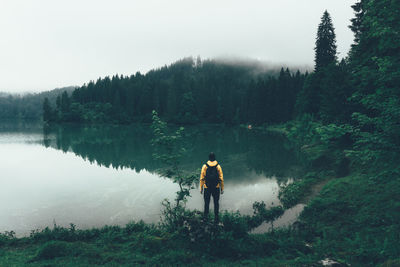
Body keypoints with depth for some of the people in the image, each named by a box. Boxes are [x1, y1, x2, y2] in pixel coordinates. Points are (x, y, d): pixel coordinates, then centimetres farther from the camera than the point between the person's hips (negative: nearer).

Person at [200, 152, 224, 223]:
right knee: (216, 203, 10)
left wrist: (201, 188, 3)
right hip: (216, 188, 0)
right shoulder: (218, 166, -5)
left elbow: (202, 178, -4)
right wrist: (222, 188, 5)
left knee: (206, 203, 12)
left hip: (207, 188, 0)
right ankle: (216, 218, 12)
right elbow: (221, 179, -4)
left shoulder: (205, 166, -5)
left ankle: (205, 216, 11)